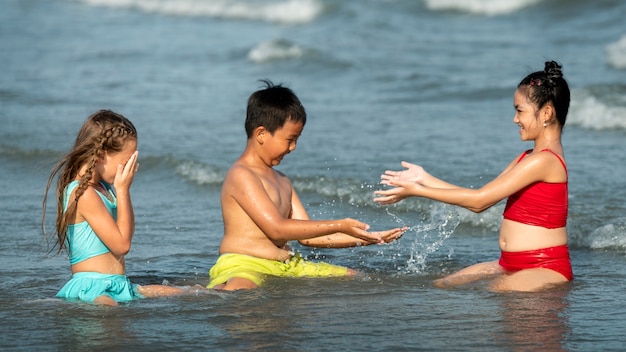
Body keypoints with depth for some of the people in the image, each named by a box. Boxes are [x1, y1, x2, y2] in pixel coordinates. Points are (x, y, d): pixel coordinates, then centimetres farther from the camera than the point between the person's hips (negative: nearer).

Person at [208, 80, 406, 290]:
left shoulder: (281, 180, 22)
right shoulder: (241, 175, -9)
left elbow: (308, 235, 20)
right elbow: (277, 229, -17)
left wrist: (366, 239, 10)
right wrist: (339, 226, -14)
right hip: (244, 265, -10)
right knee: (236, 293, -45)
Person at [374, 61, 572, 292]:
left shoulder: (544, 160, -17)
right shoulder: (528, 158, 16)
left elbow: (479, 201, -16)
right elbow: (481, 196, 14)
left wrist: (417, 191, -11)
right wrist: (424, 179, 10)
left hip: (545, 270, -10)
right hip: (510, 266, 10)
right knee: (439, 287, 1)